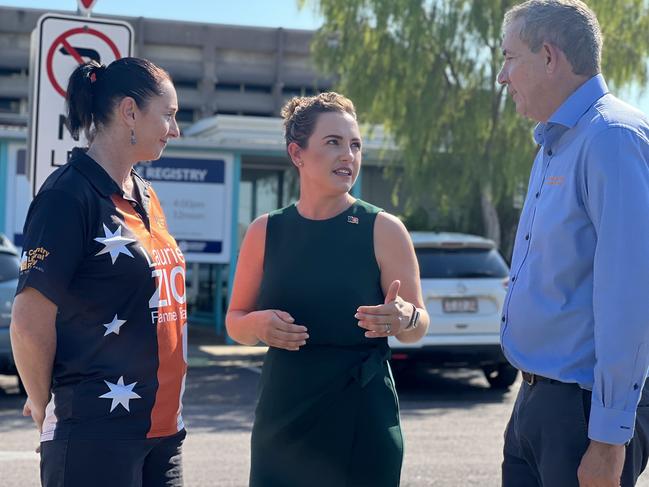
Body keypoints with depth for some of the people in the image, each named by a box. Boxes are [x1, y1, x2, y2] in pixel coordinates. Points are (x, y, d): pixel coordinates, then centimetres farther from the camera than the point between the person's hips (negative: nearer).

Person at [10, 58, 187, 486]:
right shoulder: (69, 194, -13)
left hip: (163, 428, 8)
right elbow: (31, 323, -16)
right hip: (96, 434, -8)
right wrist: (47, 409, -5)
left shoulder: (147, 200, 13)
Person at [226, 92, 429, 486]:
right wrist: (258, 325, -11)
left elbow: (418, 328, 0)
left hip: (360, 427, -2)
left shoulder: (384, 230, -5)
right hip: (282, 420, 2)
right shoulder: (266, 231, 3)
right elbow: (235, 322, 11)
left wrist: (404, 319, -23)